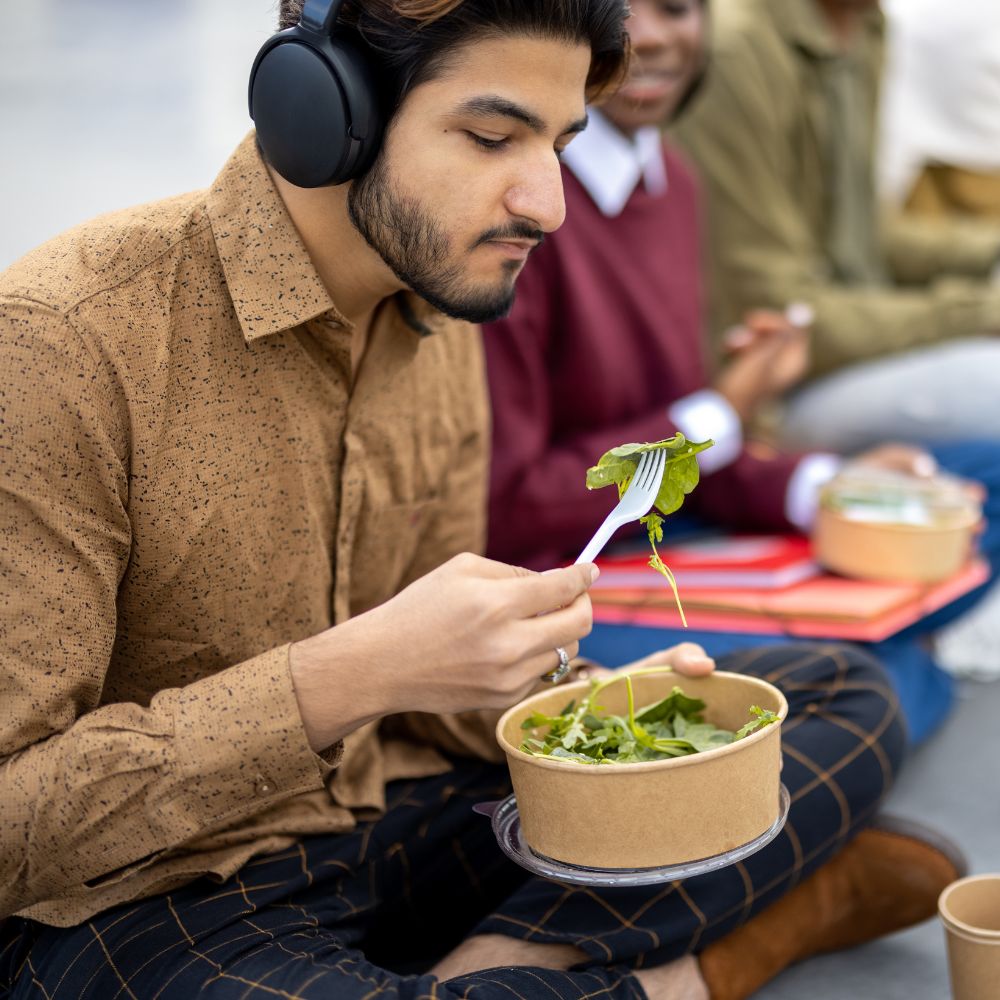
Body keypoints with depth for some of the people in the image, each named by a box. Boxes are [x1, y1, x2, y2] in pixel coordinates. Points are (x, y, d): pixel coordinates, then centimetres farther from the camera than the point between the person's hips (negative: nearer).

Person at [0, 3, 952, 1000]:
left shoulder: (442, 318, 3)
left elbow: (437, 683, 12)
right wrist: (351, 675, -31)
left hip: (394, 819, 7)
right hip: (137, 904, -7)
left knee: (842, 695, 2)